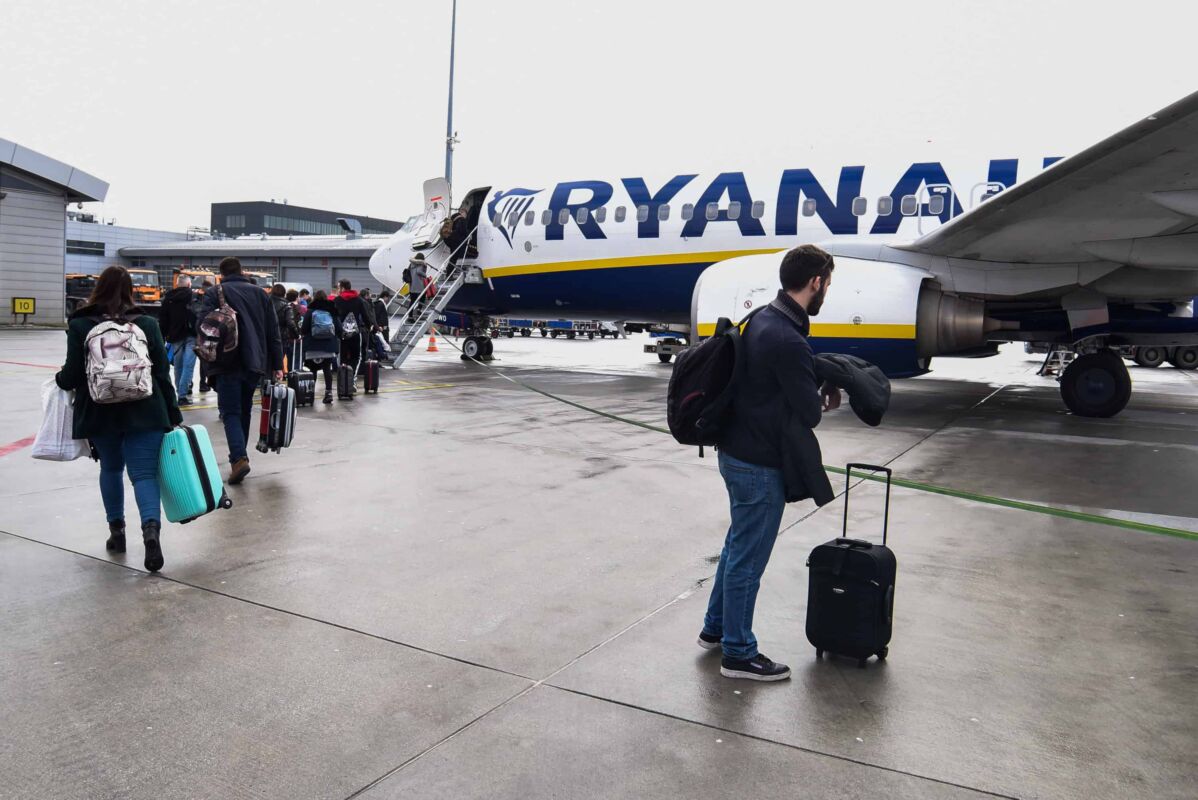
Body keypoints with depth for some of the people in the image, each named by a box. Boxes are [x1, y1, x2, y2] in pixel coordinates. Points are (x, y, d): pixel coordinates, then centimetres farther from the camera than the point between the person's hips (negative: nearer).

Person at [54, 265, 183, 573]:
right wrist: (174, 416, 6)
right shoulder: (147, 324, 1)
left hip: (100, 413, 0)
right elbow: (162, 374, 1)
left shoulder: (79, 326, -2)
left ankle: (117, 530, 27)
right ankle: (151, 529, -25)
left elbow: (73, 376, -5)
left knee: (111, 469, 21)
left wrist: (59, 379, 19)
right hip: (145, 412, 0)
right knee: (144, 473, -2)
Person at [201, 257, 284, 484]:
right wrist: (277, 364, 8)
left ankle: (239, 458, -19)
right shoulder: (260, 293, 11)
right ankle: (239, 455, 24)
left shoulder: (215, 293, 0)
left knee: (230, 412, -2)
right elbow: (273, 331, 8)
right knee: (244, 410, 16)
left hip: (228, 363, -4)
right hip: (255, 363, 4)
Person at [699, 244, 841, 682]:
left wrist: (815, 387, 2)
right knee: (748, 558, 5)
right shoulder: (788, 340, -26)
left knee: (738, 546, 23)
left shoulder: (762, 319, 5)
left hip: (737, 452, 10)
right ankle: (738, 653, 21)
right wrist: (821, 397, 2)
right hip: (759, 465, -10)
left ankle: (716, 627, 38)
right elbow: (809, 414, -20)